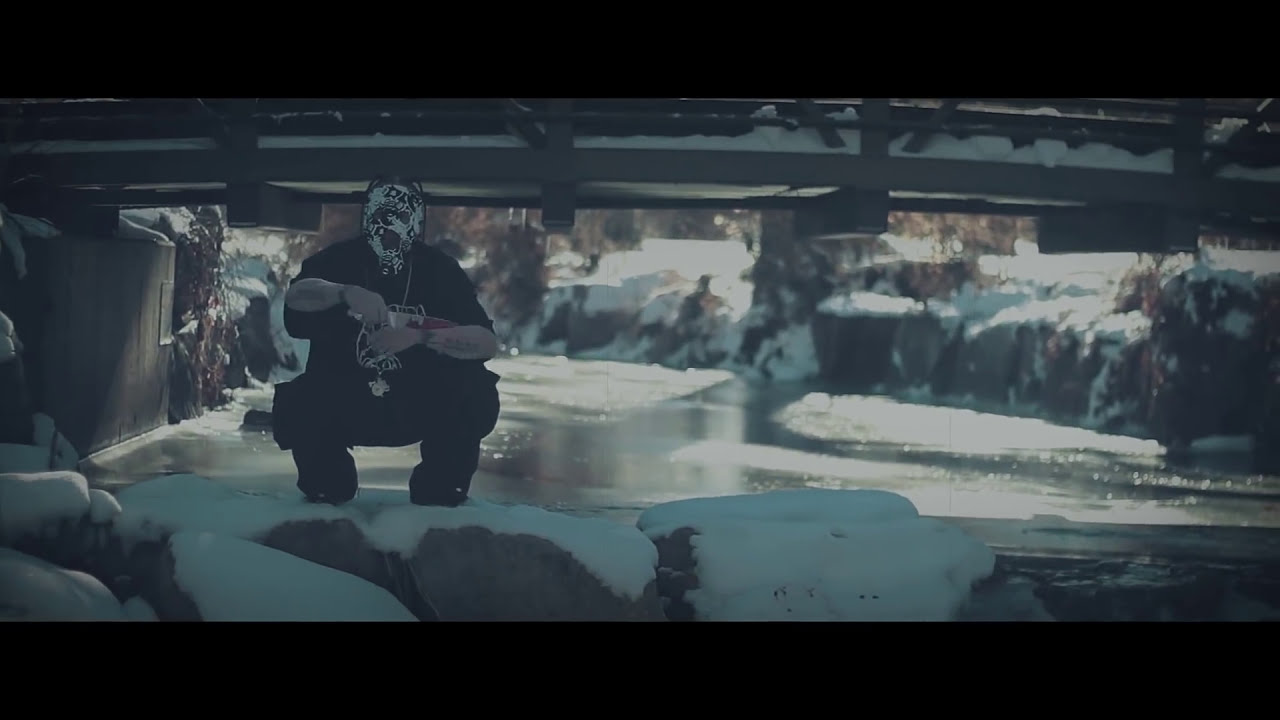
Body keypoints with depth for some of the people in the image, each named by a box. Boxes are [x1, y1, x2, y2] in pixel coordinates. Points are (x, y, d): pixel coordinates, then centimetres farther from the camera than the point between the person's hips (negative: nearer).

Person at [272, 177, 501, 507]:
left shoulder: (439, 268, -6)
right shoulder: (341, 259, -6)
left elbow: (487, 343, -17)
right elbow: (294, 296, -27)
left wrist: (419, 336, -32)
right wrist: (347, 293, -45)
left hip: (419, 404, 0)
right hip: (342, 402, 0)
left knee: (474, 394, -26)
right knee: (295, 406, -28)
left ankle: (438, 494, -1)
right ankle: (327, 490, 5)